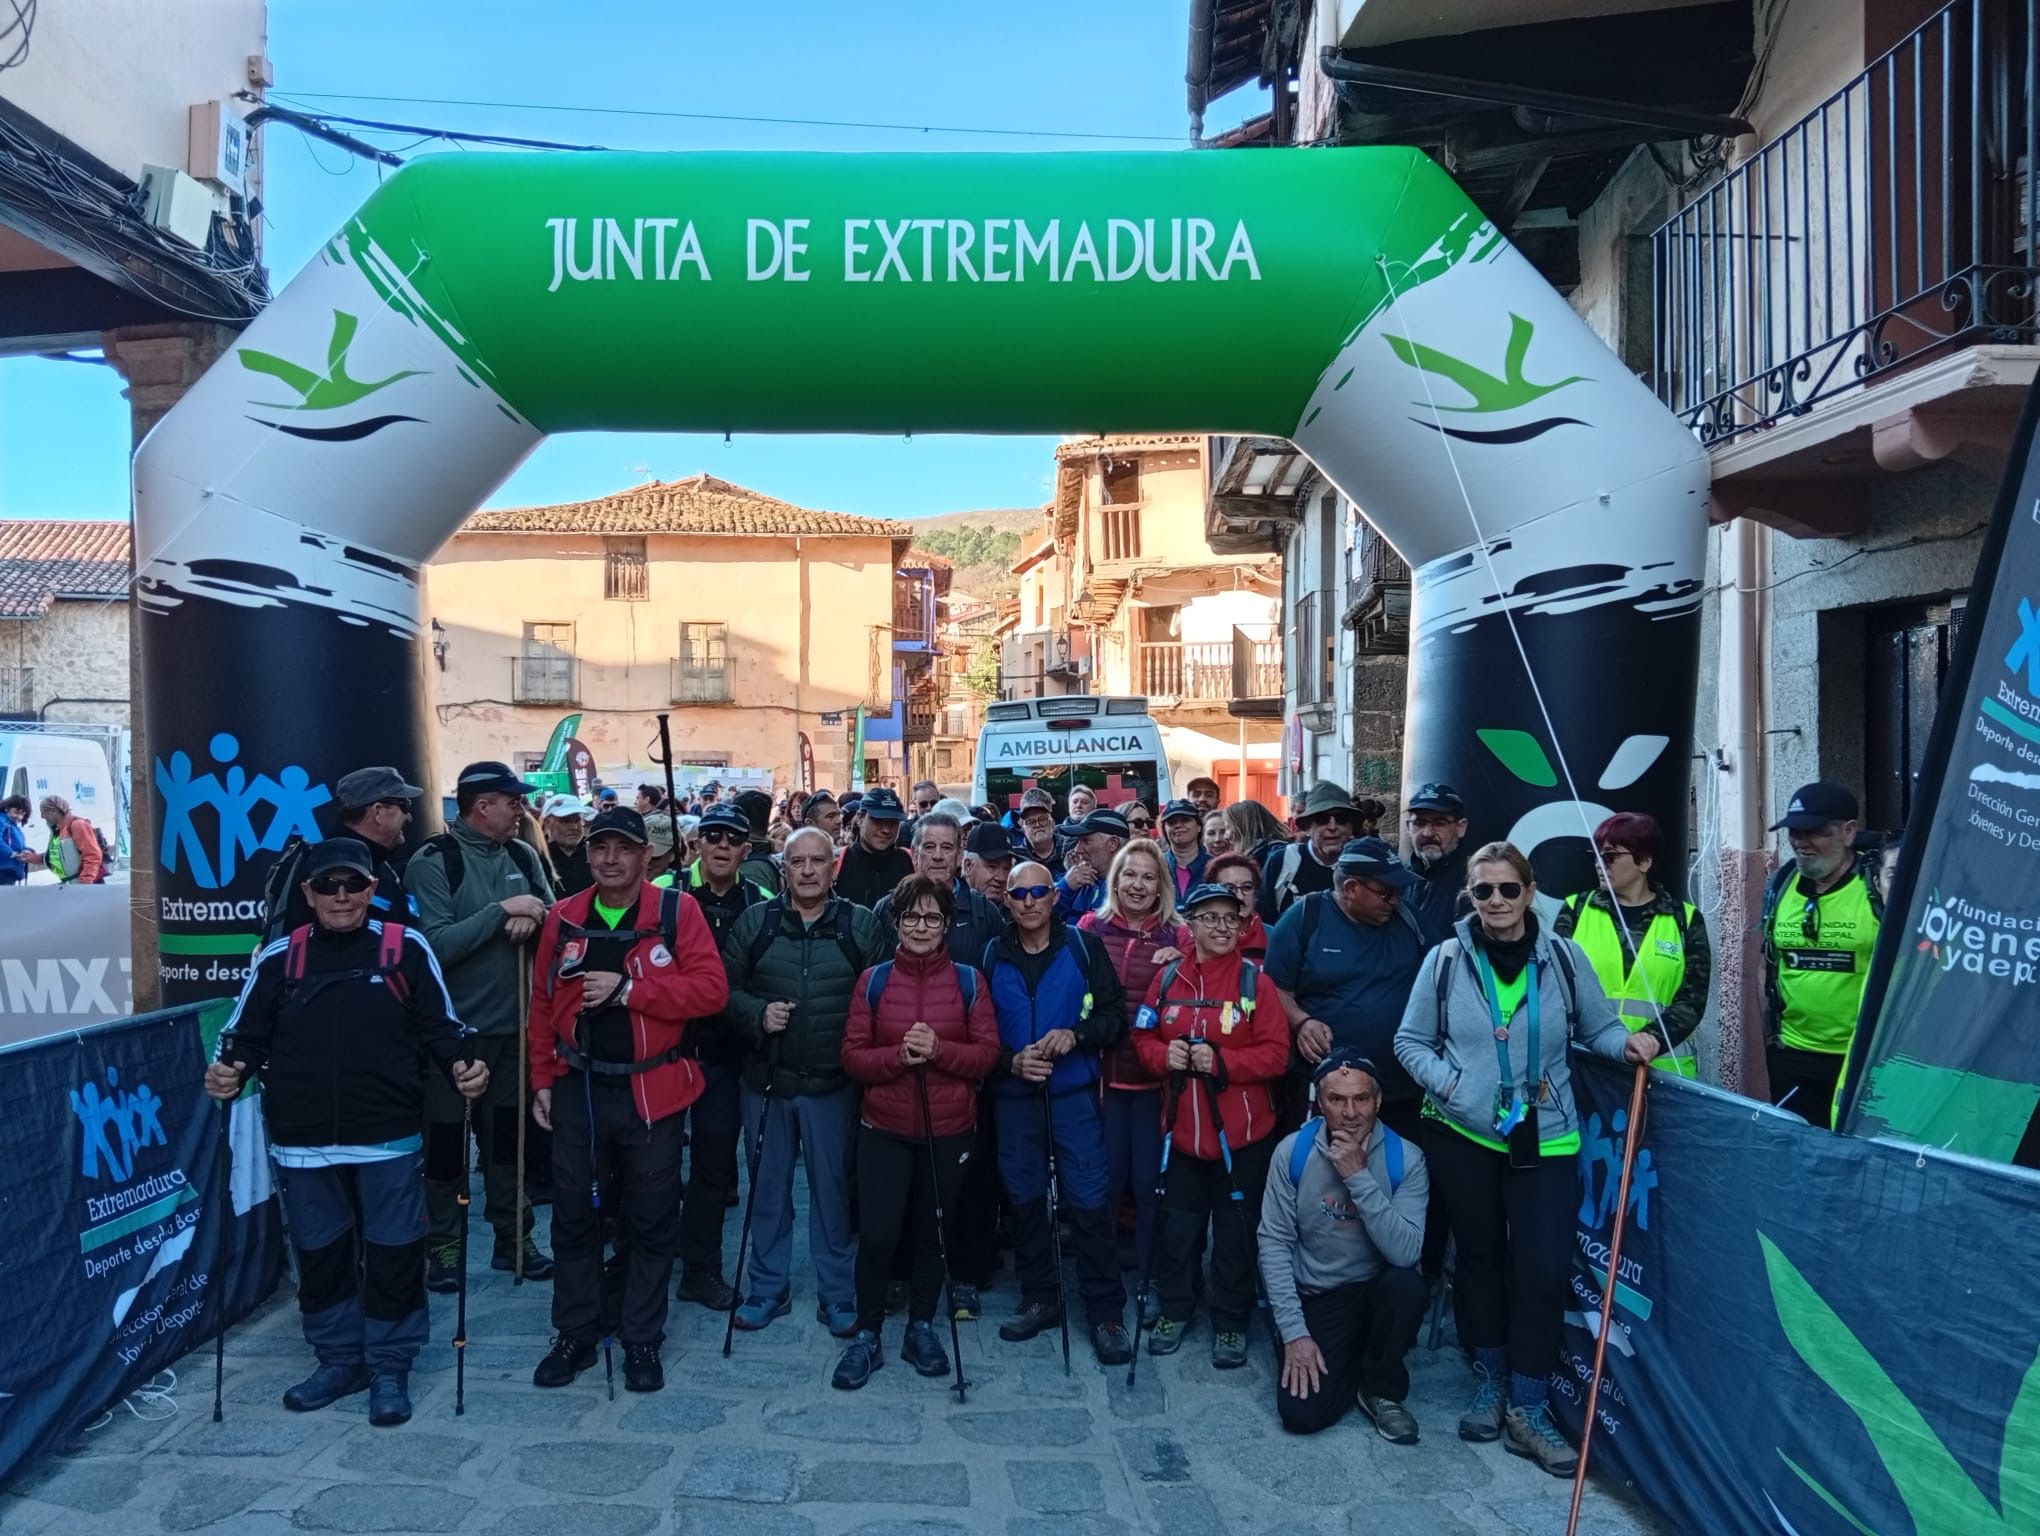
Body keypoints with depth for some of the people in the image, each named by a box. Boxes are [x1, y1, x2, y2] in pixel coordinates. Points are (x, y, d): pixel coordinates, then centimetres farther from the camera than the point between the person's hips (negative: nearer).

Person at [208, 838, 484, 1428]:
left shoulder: (407, 949, -2)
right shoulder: (277, 958, 3)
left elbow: (439, 1026, -1)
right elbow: (247, 1036, 7)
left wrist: (463, 1067, -18)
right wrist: (228, 1072, -13)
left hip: (389, 1137, -2)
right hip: (303, 1142, 2)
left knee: (393, 1253, 4)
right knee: (320, 1253, 15)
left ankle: (390, 1367, 21)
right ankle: (338, 1359, 33)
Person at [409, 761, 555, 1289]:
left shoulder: (522, 856, 3)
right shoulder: (432, 861, -14)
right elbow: (435, 945, -23)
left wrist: (532, 919, -17)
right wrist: (503, 910, -23)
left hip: (510, 1023, 5)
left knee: (506, 1133, 16)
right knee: (445, 1137, 9)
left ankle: (514, 1236, 29)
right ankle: (444, 1244, 25)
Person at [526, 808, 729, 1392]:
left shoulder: (677, 911, -7)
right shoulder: (563, 918, 3)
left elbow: (711, 988, -16)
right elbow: (544, 1003, 8)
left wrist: (628, 988, -20)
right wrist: (543, 1079, 5)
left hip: (652, 1091, -2)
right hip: (578, 1089, 3)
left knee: (651, 1219, 9)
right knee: (574, 1215, 13)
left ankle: (642, 1340, 24)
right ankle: (575, 1334, 29)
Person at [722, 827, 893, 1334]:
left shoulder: (862, 925, -3)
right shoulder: (754, 922, 0)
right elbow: (726, 988, 3)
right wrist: (757, 1013, -15)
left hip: (833, 1083, -1)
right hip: (766, 1080, 2)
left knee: (832, 1188, 8)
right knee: (768, 1186, 13)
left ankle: (836, 1293, 24)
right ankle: (767, 1287, 30)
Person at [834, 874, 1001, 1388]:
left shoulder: (969, 981, 0)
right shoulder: (873, 980, 0)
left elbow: (988, 1053, -4)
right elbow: (852, 1055, -2)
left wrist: (938, 1049, -21)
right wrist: (899, 1055, -20)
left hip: (949, 1130, 1)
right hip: (884, 1129, 0)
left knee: (932, 1232, 11)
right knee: (876, 1235, -3)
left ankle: (921, 1327, 30)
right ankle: (867, 1335, 16)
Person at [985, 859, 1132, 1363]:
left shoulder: (1082, 948, -2)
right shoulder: (993, 957, 4)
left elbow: (1115, 1013, -2)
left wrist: (1076, 1034, -18)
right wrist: (1011, 1061, -12)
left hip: (1074, 1093, -3)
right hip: (1015, 1095, 3)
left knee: (1087, 1201, -2)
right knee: (1025, 1199, 12)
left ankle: (1106, 1311, 9)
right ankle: (1039, 1298, 28)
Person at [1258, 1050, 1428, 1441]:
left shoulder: (1406, 1158, -14)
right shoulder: (1293, 1151, -11)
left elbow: (1405, 1253, -26)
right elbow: (1274, 1243, -9)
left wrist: (1359, 1177, -31)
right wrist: (1294, 1331, -14)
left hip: (1377, 1292, 0)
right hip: (1314, 1299, 0)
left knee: (1408, 1285, -34)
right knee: (1301, 1413, -18)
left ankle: (1381, 1387, -4)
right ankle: (1350, 1359, 16)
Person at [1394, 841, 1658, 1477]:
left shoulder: (1563, 958, -3)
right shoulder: (1446, 960, -5)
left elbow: (1596, 1026, 8)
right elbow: (1410, 1042, 1)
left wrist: (1627, 1043, -12)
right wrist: (1449, 1085, -13)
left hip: (1543, 1138, 0)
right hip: (1460, 1134, 0)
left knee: (1544, 1270, -4)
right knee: (1481, 1257, 14)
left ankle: (1527, 1409, 13)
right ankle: (1490, 1382, 34)